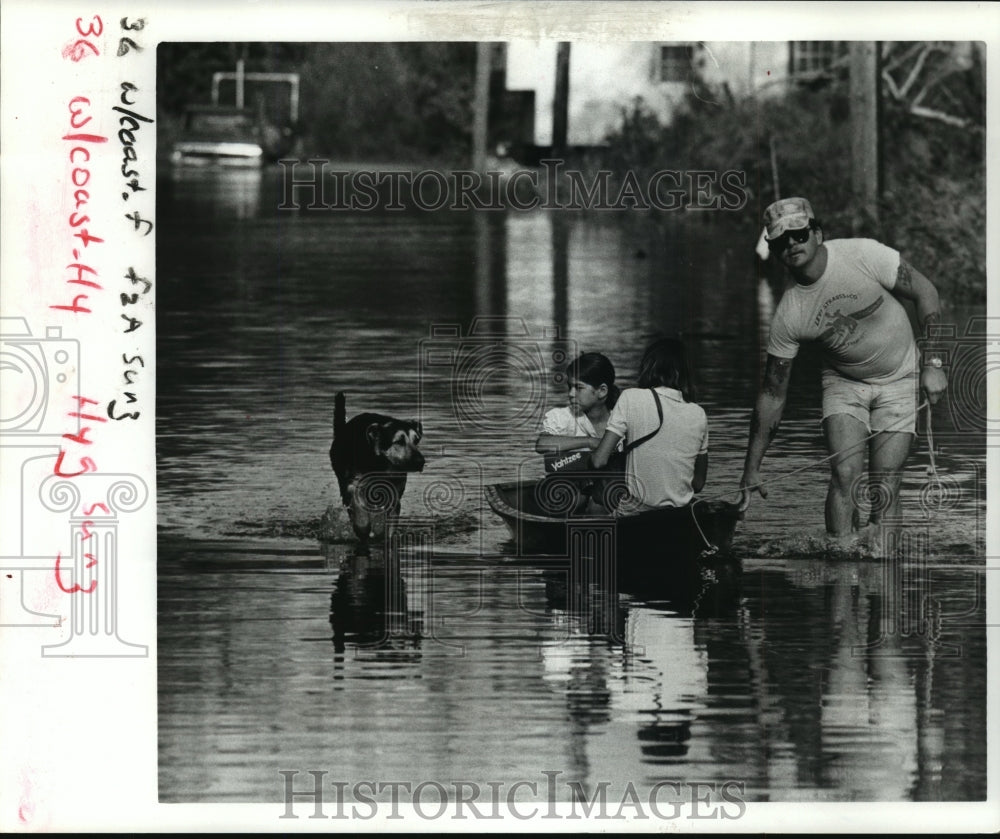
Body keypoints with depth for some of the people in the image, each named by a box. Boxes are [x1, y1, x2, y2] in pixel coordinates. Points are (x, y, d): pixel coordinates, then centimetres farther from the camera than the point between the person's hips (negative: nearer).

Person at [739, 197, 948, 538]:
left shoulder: (863, 254, -22)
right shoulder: (788, 314, -15)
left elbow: (924, 292, -10)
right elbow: (772, 394, -8)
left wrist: (933, 363, -15)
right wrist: (752, 469, -8)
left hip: (899, 381, -1)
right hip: (844, 384, 1)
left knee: (886, 487, -8)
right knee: (845, 475, -18)